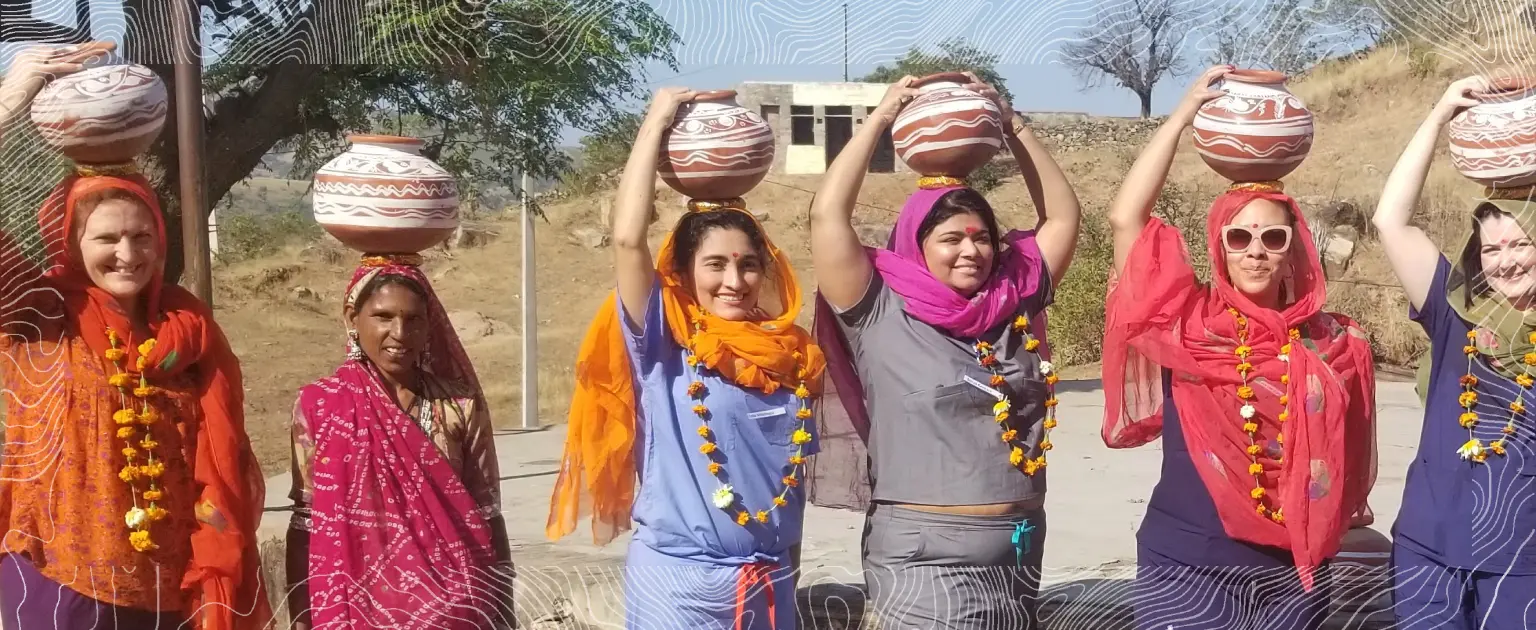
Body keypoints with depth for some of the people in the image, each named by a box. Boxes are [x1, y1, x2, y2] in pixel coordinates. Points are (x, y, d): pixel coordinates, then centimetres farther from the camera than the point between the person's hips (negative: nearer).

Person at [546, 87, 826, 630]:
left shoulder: (790, 354, 5)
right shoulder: (661, 344, -6)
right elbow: (628, 238, -19)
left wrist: (790, 559, 13)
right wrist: (657, 121, -12)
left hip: (770, 582, 4)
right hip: (677, 580, -4)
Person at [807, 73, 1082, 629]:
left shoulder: (1015, 305, 7)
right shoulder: (881, 315, -5)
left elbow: (1062, 216, 14)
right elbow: (828, 214, -13)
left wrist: (1011, 124, 9)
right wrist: (883, 116, -4)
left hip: (1020, 548, 5)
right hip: (926, 557, -5)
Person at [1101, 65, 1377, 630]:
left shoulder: (1331, 342, 3)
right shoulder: (1185, 326, -4)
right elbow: (1125, 218, -13)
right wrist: (1187, 110, -9)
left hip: (1292, 571, 3)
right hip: (1186, 566, -2)